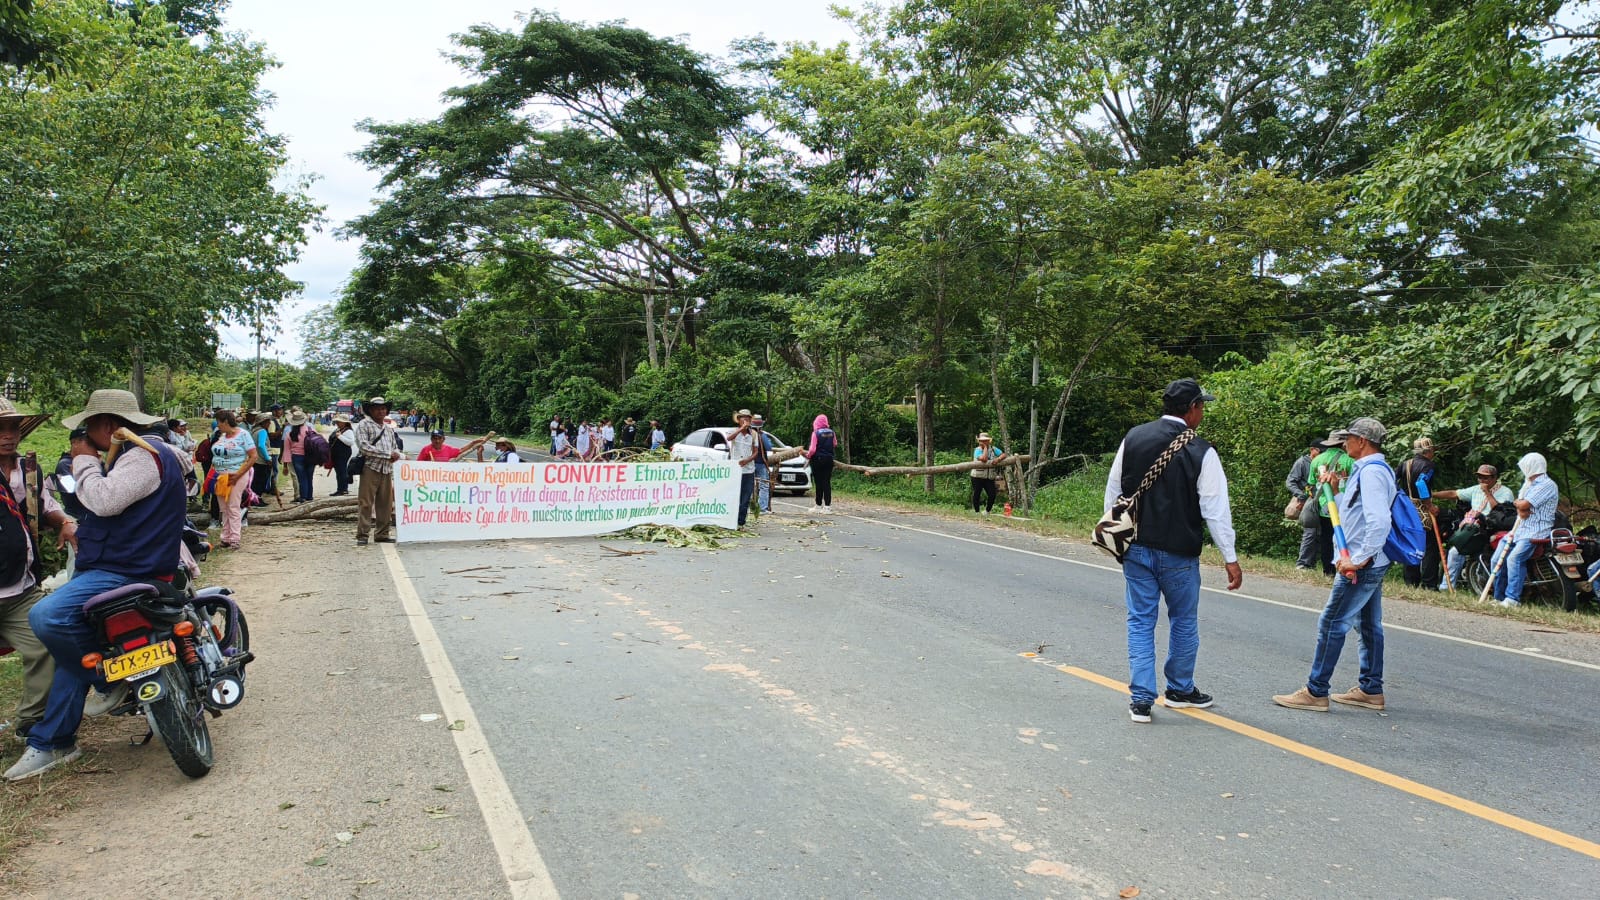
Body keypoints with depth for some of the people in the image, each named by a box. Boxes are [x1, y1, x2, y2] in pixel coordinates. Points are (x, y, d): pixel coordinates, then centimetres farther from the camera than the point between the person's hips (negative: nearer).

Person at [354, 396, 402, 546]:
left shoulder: (389, 428, 22)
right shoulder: (364, 425, 0)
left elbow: (395, 448, 23)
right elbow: (364, 447, -12)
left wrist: (396, 454, -3)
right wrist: (387, 454, -12)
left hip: (387, 470, 6)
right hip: (370, 468, -6)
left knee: (385, 503, 7)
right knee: (366, 503, -6)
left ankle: (382, 534, 15)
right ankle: (362, 535, -3)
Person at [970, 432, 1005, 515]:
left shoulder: (993, 449, 8)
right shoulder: (977, 450, -7)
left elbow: (1003, 454, 3)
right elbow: (984, 459, -25)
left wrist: (998, 459, -18)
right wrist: (985, 447, -15)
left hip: (990, 478, 3)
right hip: (977, 477, -3)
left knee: (992, 494, -5)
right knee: (976, 495, 1)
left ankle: (987, 511, 16)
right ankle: (976, 512, 15)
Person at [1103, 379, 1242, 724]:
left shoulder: (1133, 438, -1)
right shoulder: (1201, 452, -12)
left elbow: (1113, 492, 6)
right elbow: (1216, 510, -10)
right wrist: (1230, 559, -3)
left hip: (1135, 549, 3)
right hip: (1178, 554, -3)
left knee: (1140, 621, 8)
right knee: (1184, 621, 16)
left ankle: (1141, 700, 6)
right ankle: (1180, 690, 32)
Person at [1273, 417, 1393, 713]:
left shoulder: (1371, 471, -18)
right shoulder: (1370, 470, 16)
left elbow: (1380, 521, -29)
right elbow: (1351, 511, 20)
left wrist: (1358, 560, -27)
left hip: (1362, 565, -11)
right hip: (1371, 563, 11)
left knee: (1332, 624, -7)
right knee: (1369, 625, 15)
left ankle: (1316, 692, -4)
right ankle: (1371, 690, 23)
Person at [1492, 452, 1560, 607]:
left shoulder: (1547, 485, -10)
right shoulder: (1530, 484, 21)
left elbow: (1524, 505, -19)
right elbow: (1521, 509, 14)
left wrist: (1519, 503, 4)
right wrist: (1521, 509, -10)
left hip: (1536, 533, -10)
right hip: (1522, 530, 10)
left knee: (1514, 558, -27)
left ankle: (1513, 599, -29)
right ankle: (1499, 597, 10)